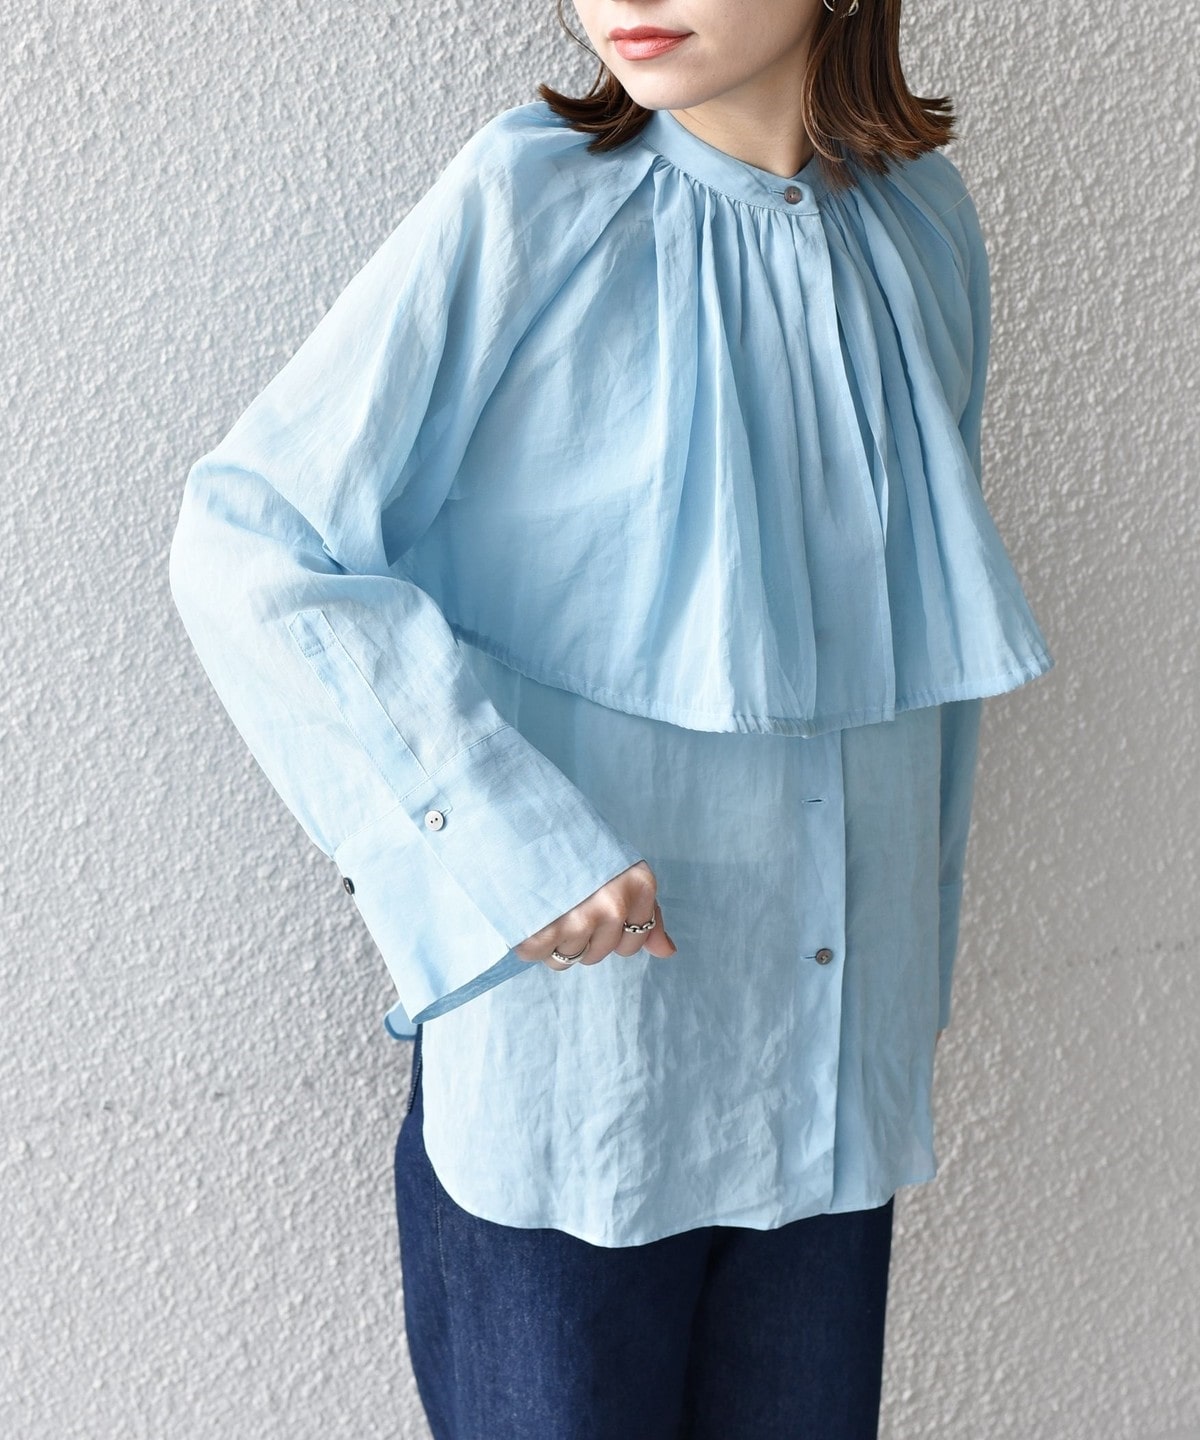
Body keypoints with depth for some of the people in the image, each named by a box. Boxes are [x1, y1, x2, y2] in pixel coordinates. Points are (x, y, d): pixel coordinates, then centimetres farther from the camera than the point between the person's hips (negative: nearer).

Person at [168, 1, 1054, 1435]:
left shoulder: (926, 222, 2)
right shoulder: (523, 205, -13)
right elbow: (243, 541, -13)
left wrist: (914, 962, 16)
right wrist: (503, 839, -21)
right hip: (566, 1056, -4)